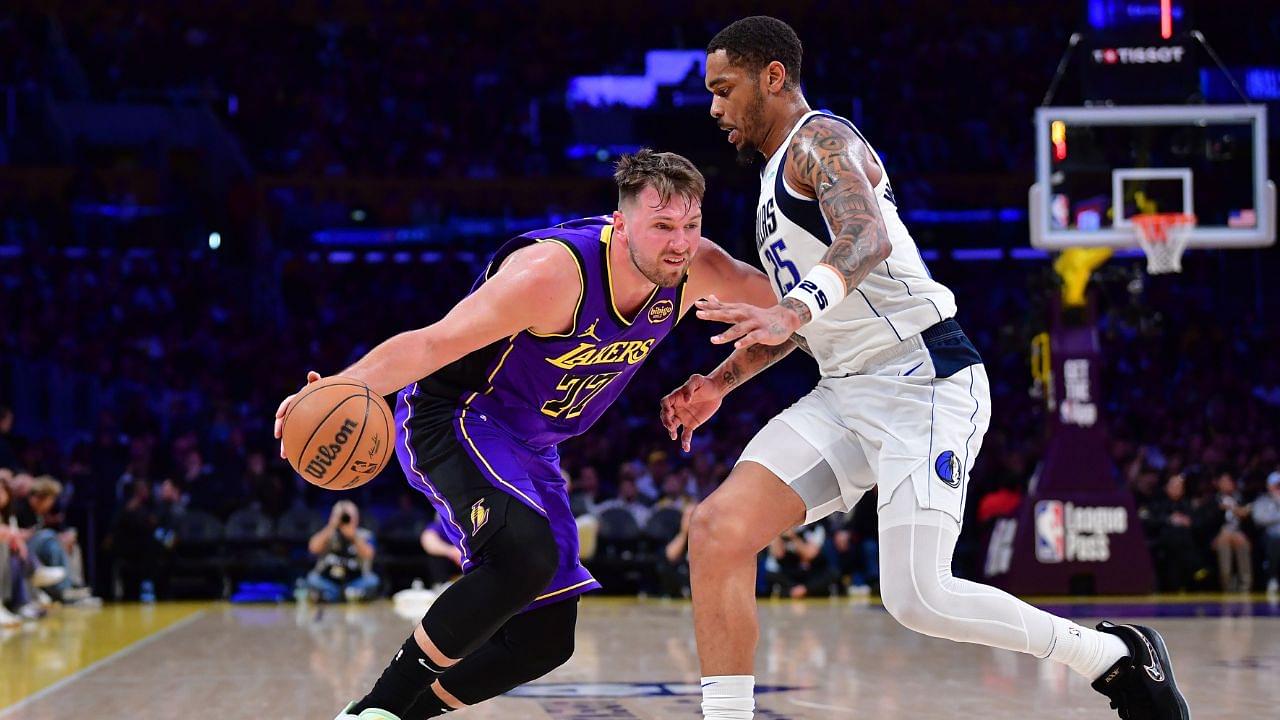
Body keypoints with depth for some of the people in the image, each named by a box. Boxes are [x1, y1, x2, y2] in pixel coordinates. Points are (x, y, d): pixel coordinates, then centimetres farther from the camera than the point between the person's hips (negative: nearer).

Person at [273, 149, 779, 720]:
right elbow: (434, 343, -32)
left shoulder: (695, 270, -12)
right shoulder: (554, 272, -31)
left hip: (528, 446, 8)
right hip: (453, 416, -8)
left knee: (546, 638, 7)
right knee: (528, 551, -34)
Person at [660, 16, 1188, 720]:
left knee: (917, 598, -19)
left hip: (925, 380, -9)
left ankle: (1117, 657, 0)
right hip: (847, 395, 10)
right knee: (717, 529, -7)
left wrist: (791, 312, -47)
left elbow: (869, 236, -30)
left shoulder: (821, 139, -8)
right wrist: (721, 381, 23)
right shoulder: (778, 172, 23)